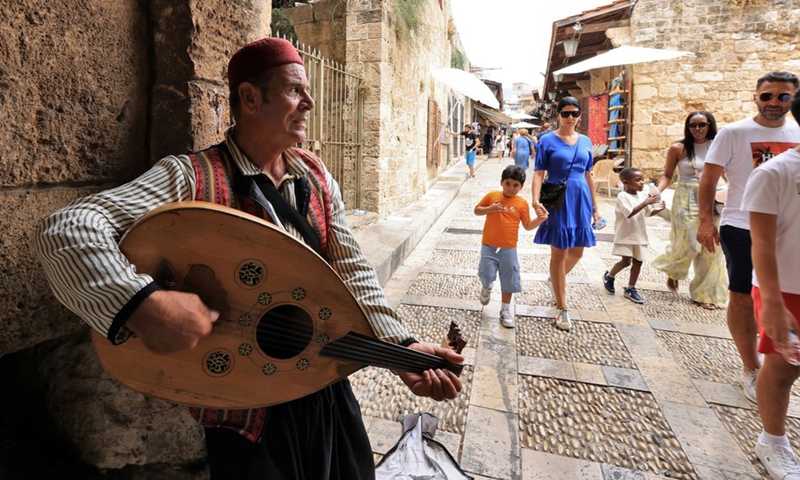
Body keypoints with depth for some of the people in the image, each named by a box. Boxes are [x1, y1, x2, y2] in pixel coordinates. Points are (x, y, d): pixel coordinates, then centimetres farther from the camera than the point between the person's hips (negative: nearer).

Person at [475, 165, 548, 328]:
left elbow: (527, 225, 5)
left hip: (509, 248, 1)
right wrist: (489, 209, -12)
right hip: (489, 246, 0)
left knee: (509, 279, 7)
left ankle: (505, 310, 23)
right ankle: (487, 287, 31)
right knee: (487, 275, -7)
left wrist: (539, 219, -14)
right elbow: (476, 210, 7)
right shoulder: (492, 196, -1)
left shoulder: (522, 203, -1)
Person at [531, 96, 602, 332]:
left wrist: (595, 206, 13)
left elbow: (588, 175, 13)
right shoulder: (547, 141, -4)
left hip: (581, 202, 5)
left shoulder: (585, 141, 9)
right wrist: (535, 200, -24)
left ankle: (554, 280, 43)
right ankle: (562, 309, 9)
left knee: (577, 252, 12)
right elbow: (538, 173, -9)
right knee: (559, 253, 0)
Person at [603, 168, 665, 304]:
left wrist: (659, 208, -6)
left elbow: (650, 212, 14)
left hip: (640, 235, 6)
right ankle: (609, 276, 20)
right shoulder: (622, 196, -14)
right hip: (625, 235, -6)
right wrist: (646, 202, -28)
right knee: (626, 261, -8)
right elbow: (630, 213, -25)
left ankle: (630, 289, 17)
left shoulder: (643, 195, 6)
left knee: (638, 261, 6)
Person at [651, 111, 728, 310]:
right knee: (688, 245, -5)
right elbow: (667, 175, 3)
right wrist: (658, 191, -14)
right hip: (686, 200, -2)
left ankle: (705, 293, 17)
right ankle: (673, 271, 31)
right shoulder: (678, 148, -1)